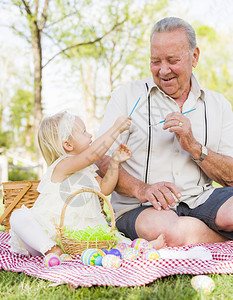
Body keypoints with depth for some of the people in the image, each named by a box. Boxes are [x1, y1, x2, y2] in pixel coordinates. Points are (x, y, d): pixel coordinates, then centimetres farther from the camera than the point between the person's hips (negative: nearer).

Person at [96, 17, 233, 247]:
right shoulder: (126, 97, 7)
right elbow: (102, 161, -3)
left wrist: (194, 147, -10)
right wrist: (140, 189, -21)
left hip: (201, 200, 1)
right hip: (140, 209, -1)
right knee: (172, 232, -37)